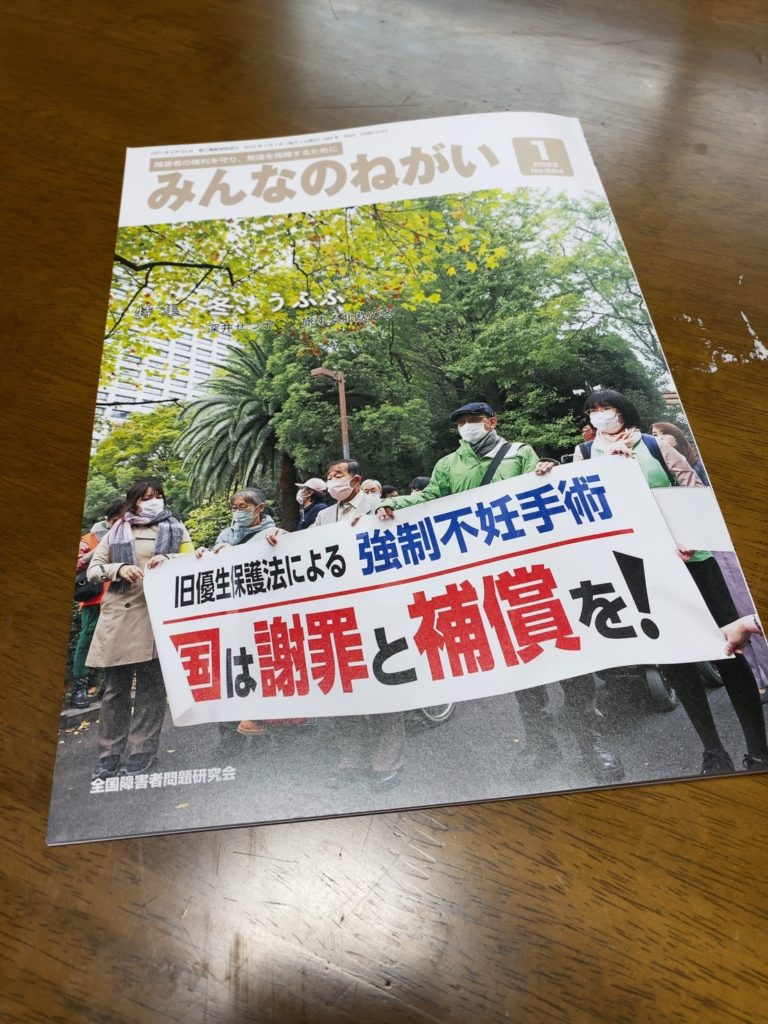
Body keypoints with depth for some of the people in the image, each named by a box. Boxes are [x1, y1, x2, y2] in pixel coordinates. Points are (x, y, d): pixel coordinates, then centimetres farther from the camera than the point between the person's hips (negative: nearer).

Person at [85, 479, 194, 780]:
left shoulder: (175, 528, 12)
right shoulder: (117, 531, 15)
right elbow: (93, 569, 12)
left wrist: (169, 560, -11)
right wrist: (119, 569, -8)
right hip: (119, 615, 2)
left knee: (151, 687, 2)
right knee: (115, 687, 5)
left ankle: (140, 754, 10)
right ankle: (109, 756, 15)